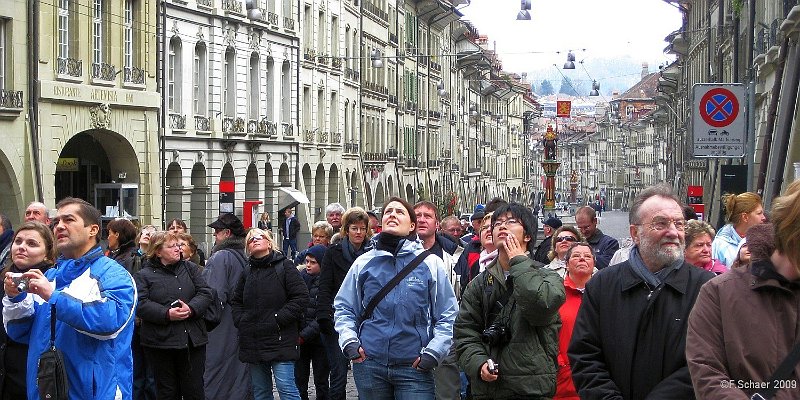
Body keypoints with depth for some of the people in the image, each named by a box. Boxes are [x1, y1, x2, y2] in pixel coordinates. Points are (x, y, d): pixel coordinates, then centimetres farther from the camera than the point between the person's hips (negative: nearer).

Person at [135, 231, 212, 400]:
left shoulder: (190, 268, 12)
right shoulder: (144, 275, 1)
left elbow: (205, 293, 3)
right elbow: (140, 305, -11)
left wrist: (191, 308, -16)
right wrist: (167, 314, -22)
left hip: (193, 340, 3)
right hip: (160, 341, -2)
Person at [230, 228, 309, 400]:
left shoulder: (284, 266, -3)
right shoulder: (247, 273, 14)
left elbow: (301, 297, -10)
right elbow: (236, 301, 24)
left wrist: (278, 319, -14)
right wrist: (240, 320, 5)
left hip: (280, 339, -6)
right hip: (253, 343, 6)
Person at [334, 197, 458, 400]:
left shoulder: (431, 263, 2)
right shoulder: (363, 263, 7)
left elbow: (448, 316, 5)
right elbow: (343, 307, 17)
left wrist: (433, 352, -6)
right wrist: (348, 341, 2)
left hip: (414, 367, -2)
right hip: (369, 364, 2)